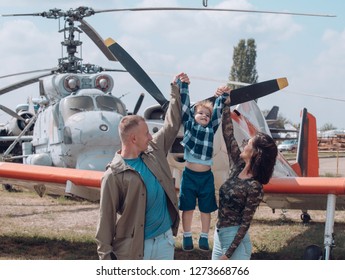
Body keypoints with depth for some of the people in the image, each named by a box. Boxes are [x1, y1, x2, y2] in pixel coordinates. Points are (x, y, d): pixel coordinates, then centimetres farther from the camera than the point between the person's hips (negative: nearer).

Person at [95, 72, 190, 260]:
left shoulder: (153, 152, 2)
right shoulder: (114, 176, -16)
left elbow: (171, 125, 16)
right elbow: (106, 219, -14)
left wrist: (177, 92, 14)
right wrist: (105, 256, -14)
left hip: (165, 240, 7)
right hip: (133, 248, -6)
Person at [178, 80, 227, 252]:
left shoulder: (211, 129, 5)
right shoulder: (189, 125, 2)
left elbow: (217, 111, 1)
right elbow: (184, 105, -3)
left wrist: (222, 96, -9)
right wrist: (183, 86, -7)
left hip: (206, 176, 2)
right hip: (189, 174, -1)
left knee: (206, 209, 10)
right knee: (187, 208, 7)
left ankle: (204, 238, 24)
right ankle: (187, 237, 21)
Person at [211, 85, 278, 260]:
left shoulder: (254, 187, -17)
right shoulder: (238, 166, 2)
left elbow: (245, 223, -16)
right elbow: (228, 135, 7)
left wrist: (228, 254, -16)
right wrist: (226, 104, 5)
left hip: (235, 239, -8)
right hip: (219, 234, 8)